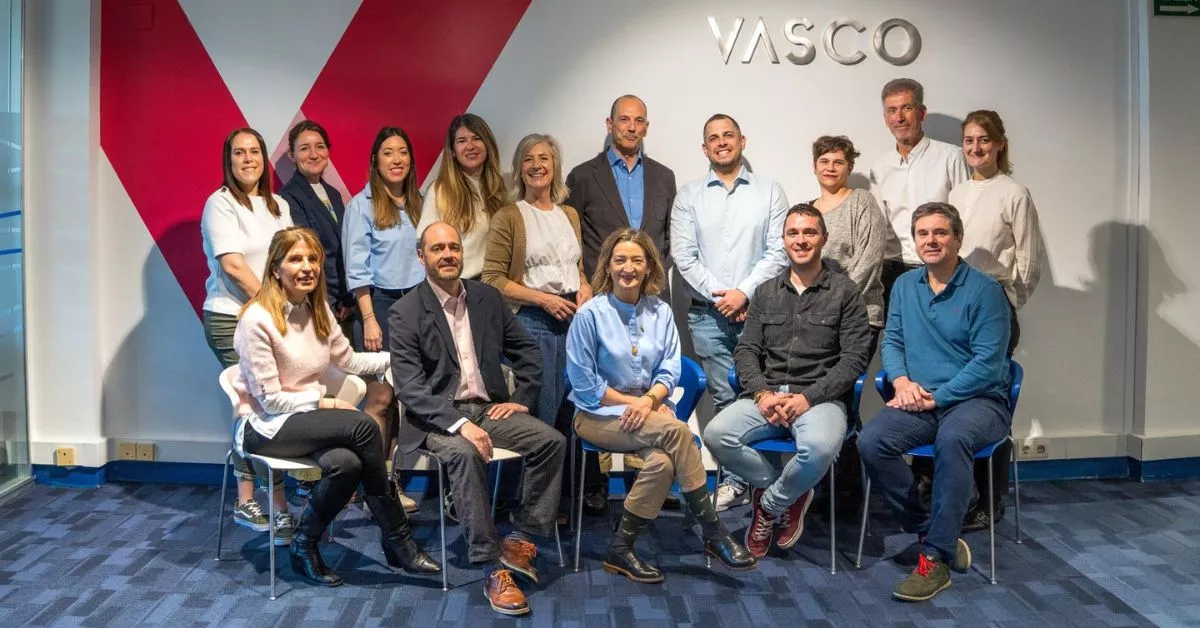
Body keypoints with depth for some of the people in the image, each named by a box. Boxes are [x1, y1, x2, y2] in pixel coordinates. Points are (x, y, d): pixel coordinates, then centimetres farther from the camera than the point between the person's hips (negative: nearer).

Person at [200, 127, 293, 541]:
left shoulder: (278, 206, 17)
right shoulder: (221, 204, -3)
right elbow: (233, 264, -12)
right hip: (231, 319, -6)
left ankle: (246, 502, 17)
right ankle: (279, 509, -6)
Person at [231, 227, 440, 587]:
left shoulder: (318, 310, 7)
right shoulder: (257, 319, -16)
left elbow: (349, 361, 18)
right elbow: (270, 400, -16)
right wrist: (327, 404, -13)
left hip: (307, 417, 6)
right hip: (264, 426, -6)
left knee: (347, 462, -30)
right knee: (362, 426, -29)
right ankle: (398, 542, -18)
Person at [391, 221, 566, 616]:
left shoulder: (487, 298, 7)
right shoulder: (405, 313, -7)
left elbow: (528, 352, 15)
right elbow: (409, 388, -16)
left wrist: (521, 399, 0)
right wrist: (459, 423, -27)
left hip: (489, 408, 5)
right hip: (438, 416, -5)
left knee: (552, 441, -17)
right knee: (465, 454, -35)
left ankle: (520, 540, -6)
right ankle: (492, 569, -27)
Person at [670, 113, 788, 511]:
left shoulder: (769, 192, 8)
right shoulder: (689, 196, 10)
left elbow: (779, 251, 0)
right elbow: (683, 254, 2)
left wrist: (744, 292, -10)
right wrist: (717, 294, -7)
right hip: (708, 313, 1)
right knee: (724, 398, 2)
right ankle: (734, 480, 9)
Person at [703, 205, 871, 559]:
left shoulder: (844, 292, 5)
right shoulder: (766, 293, 17)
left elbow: (855, 357, -3)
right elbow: (746, 351, 11)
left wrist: (809, 397, -14)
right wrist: (762, 393, -9)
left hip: (820, 397, -3)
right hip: (765, 395, 4)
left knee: (820, 447, -37)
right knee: (717, 435, -25)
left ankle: (770, 504, -3)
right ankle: (791, 494, 0)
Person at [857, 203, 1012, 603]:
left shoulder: (984, 290, -6)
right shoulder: (904, 285, 13)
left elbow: (987, 362, -12)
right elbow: (892, 341, 13)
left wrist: (936, 398, -16)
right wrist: (902, 380, -8)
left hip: (977, 400, -5)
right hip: (920, 400, 5)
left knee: (952, 438, -39)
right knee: (871, 442, -25)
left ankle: (936, 558, -31)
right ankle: (933, 533, -12)